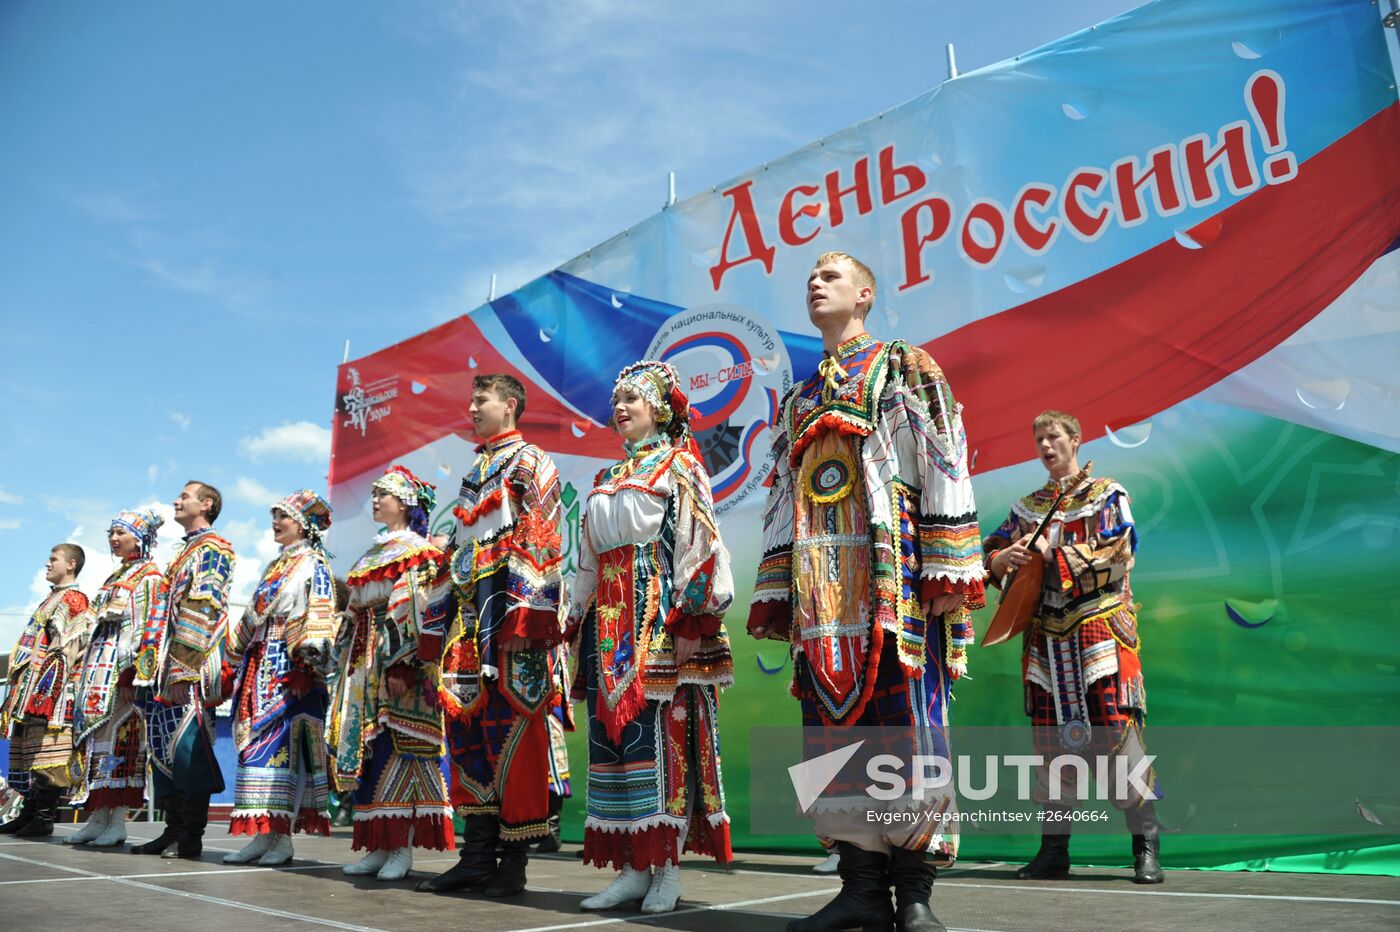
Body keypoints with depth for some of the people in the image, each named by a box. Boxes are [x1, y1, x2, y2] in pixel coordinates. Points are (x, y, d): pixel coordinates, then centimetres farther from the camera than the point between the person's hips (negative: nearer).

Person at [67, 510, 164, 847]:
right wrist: (86, 666, 15)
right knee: (94, 732, 4)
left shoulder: (149, 575, -3)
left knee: (119, 734, -11)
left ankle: (118, 821, -8)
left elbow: (147, 626, -12)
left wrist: (131, 670, -20)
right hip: (99, 661, 9)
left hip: (124, 662, -9)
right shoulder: (114, 576, 23)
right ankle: (98, 817, 8)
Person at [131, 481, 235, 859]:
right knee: (162, 745, 8)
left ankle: (192, 835, -4)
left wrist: (183, 670, -22)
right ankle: (173, 828, 14)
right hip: (165, 666, 10)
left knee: (187, 745, -9)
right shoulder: (184, 551, 25)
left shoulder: (213, 548, -5)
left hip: (190, 670, -10)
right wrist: (152, 664, 18)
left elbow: (202, 610, -16)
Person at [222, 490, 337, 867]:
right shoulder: (275, 566, 23)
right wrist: (238, 655, 23)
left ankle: (282, 835, -7)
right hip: (260, 663, 8)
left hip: (289, 667, -8)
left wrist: (307, 660, -24)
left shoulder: (312, 565, -2)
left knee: (284, 743, -10)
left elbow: (317, 617, -14)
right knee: (257, 741, 4)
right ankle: (263, 834, 6)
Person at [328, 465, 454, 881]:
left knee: (400, 743, -8)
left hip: (400, 659, -8)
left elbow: (426, 613, -12)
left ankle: (404, 846, -3)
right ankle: (380, 844, 11)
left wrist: (408, 661, -22)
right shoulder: (372, 554, 22)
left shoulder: (419, 552, -3)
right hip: (367, 660, 8)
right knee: (367, 745, 5)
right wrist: (349, 657, 16)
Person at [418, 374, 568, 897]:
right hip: (469, 618, 8)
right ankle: (477, 854, 13)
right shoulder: (474, 474, 26)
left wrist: (524, 616, -20)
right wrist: (450, 624, 19)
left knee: (514, 731, -6)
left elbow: (540, 545, -11)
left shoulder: (530, 463, 1)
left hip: (510, 615, -8)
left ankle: (514, 858, 3)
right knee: (466, 727, 6)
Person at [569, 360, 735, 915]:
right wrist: (579, 617, 15)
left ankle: (668, 867, -1)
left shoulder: (679, 466, 4)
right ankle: (634, 867, 9)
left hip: (657, 614, -6)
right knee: (612, 732, 3)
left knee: (660, 730, -9)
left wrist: (694, 613, -17)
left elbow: (699, 541, -7)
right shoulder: (606, 480, 22)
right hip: (608, 619, 7)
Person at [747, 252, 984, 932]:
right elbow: (782, 499, 21)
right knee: (835, 728, 2)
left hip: (895, 579, -5)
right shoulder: (800, 400, 25)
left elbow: (945, 467, -2)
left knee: (906, 723, -6)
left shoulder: (909, 370, 9)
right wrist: (774, 591, 13)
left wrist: (948, 570, -13)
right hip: (821, 591, 5)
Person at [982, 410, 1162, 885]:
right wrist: (1003, 558, -9)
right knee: (1051, 736, 5)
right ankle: (1053, 849, 13)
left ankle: (1145, 848, 1)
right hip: (1046, 635, 4)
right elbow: (989, 555, 14)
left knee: (1117, 728, -9)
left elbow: (1118, 556, -8)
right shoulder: (1026, 507, 17)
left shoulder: (1107, 494, 5)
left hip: (1100, 629, -4)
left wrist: (1054, 553, -14)